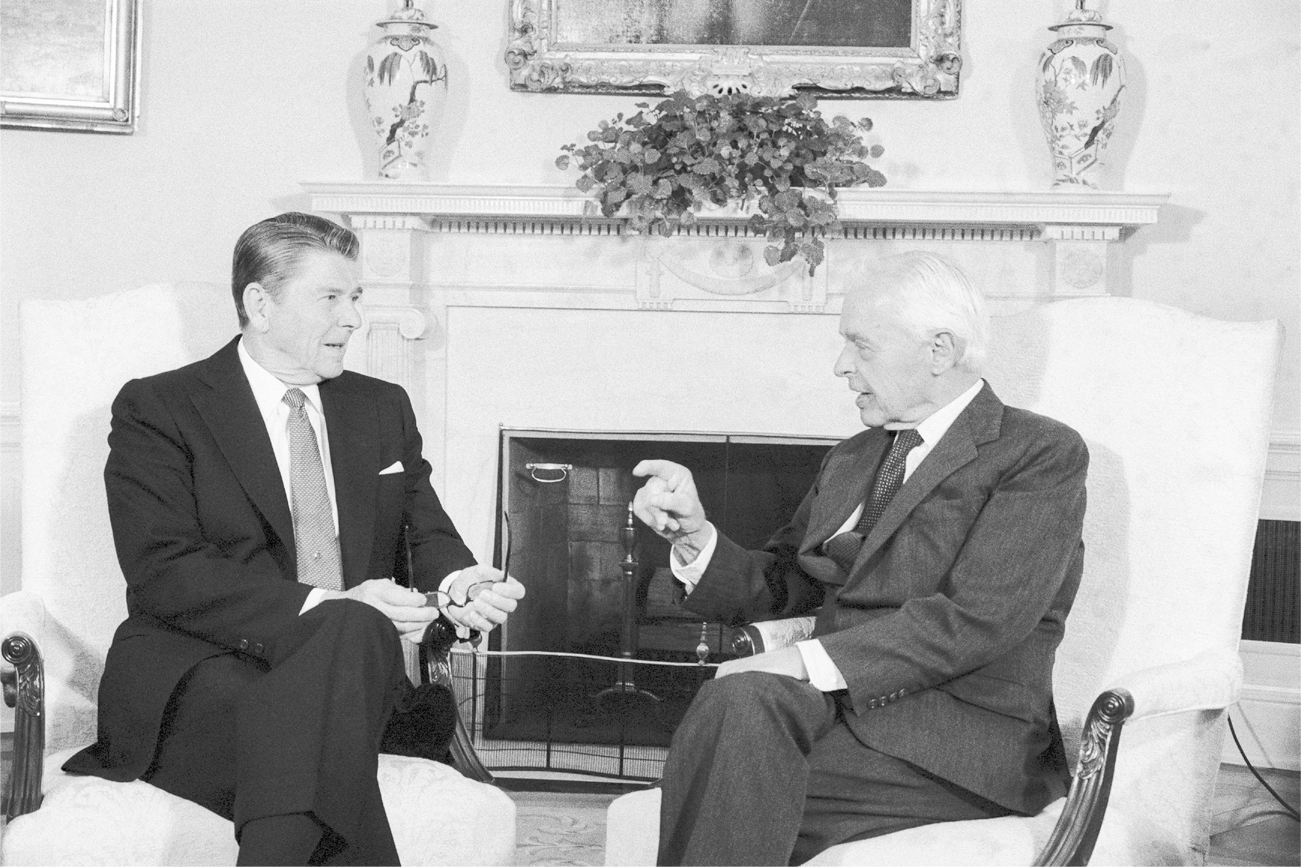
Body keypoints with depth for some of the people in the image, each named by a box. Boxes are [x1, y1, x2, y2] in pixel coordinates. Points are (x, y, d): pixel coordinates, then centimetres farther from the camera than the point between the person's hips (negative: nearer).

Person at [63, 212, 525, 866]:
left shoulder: (383, 408, 20)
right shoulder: (157, 409, 3)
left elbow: (426, 535, 16)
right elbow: (165, 572, -10)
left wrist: (456, 583, -10)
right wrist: (323, 607, -22)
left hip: (341, 669, 4)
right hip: (198, 673, -4)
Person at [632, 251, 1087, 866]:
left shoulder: (1044, 453, -1)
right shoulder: (851, 459, 22)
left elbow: (975, 619, -14)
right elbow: (780, 586, 19)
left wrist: (808, 661, -20)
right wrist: (694, 533, 0)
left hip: (963, 740, -5)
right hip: (834, 701, 6)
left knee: (738, 708, -27)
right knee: (740, 701, -28)